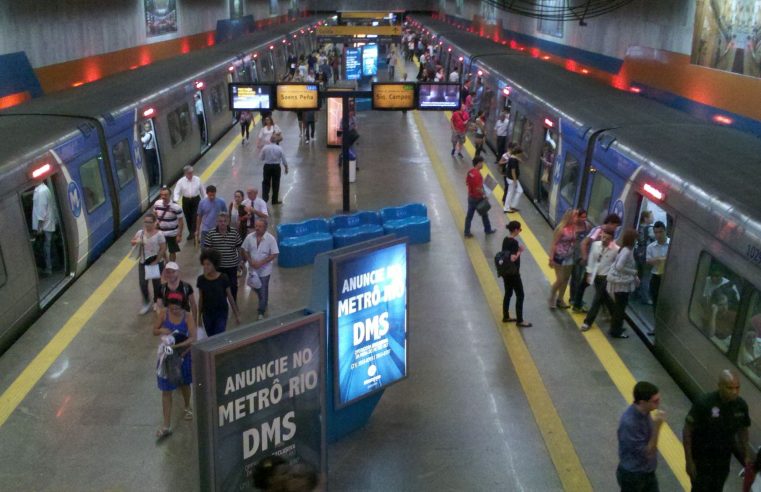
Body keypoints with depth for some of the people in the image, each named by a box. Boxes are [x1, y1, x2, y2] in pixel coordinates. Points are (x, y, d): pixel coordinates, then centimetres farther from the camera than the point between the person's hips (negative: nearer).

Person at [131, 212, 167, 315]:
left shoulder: (159, 234, -15)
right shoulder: (140, 233, -4)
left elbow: (163, 249, -14)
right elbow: (132, 242, 7)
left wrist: (156, 261, -15)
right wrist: (136, 242, -18)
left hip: (156, 263, -3)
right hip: (143, 263, 3)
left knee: (157, 284, 12)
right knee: (142, 283, 2)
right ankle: (146, 302, 25)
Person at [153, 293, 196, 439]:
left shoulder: (188, 317, -18)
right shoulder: (164, 314, -11)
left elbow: (193, 338, -24)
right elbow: (154, 331, -1)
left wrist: (176, 346, -35)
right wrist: (161, 330, -24)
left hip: (183, 355, -1)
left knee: (184, 384, 22)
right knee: (166, 391, 1)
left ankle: (187, 407, 52)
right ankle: (166, 426, 6)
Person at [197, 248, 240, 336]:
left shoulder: (223, 278, -14)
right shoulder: (201, 279, -7)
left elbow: (230, 297, -6)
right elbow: (201, 298, 4)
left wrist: (236, 315, -2)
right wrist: (199, 316, 9)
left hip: (221, 313, -3)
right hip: (207, 314, 3)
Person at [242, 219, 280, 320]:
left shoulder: (271, 239, -17)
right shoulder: (249, 237, -8)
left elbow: (274, 254, -15)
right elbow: (245, 251, 2)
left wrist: (261, 262, -22)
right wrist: (250, 261, -14)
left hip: (264, 270, -4)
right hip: (252, 269, 4)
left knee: (263, 290, 3)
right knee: (255, 287, 21)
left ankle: (261, 312, 17)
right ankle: (263, 303, 48)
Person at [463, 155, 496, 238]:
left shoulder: (470, 171, 1)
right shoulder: (477, 174, -26)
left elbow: (467, 183, 11)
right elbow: (478, 188, -27)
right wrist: (484, 195, -14)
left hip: (470, 196, 8)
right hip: (477, 198, -8)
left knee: (469, 215, 11)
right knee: (484, 214, 12)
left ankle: (467, 232, 15)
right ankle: (488, 230, 28)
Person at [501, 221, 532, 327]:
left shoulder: (505, 240, 4)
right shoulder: (514, 242, -21)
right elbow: (513, 258, -27)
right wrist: (520, 251, -13)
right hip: (513, 273, -9)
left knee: (508, 293, 18)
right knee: (520, 295, 1)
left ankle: (505, 317, 27)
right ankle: (519, 320, 7)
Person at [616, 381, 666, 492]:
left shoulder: (644, 412, -6)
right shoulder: (629, 422, -33)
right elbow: (647, 452, -26)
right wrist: (657, 427, -32)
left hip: (648, 472, 8)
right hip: (632, 475, -8)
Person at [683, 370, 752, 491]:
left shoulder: (741, 405, -11)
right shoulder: (704, 403, -26)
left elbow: (743, 429, 8)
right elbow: (687, 431, -19)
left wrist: (746, 455, 1)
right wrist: (689, 461, -18)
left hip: (723, 459, 5)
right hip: (701, 459, -5)